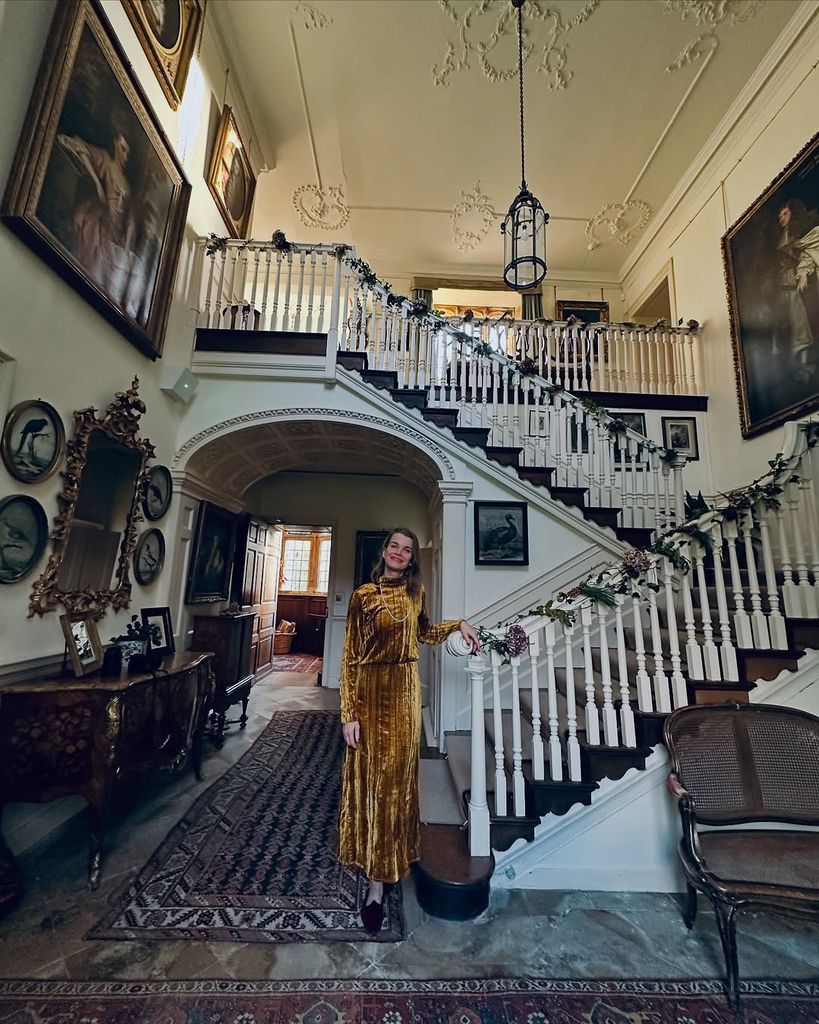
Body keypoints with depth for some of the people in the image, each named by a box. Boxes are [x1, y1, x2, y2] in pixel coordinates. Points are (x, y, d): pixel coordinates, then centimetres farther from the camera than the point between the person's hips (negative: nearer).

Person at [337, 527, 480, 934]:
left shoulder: (415, 590, 4)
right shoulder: (363, 596, -8)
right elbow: (350, 657, -8)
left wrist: (459, 625, 6)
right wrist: (349, 714, -11)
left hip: (406, 691, 3)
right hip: (370, 691, -3)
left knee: (396, 775, 11)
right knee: (369, 775, 7)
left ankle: (379, 878, 29)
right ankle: (376, 876, 27)